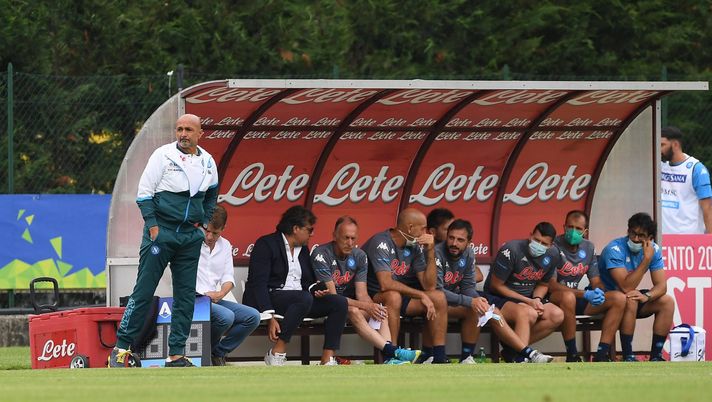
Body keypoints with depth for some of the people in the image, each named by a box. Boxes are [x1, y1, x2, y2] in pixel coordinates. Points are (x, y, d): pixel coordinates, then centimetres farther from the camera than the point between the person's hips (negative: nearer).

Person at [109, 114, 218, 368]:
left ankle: (176, 354, 6)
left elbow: (212, 194, 26)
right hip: (161, 231, -5)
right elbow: (144, 192, -5)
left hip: (191, 236, 5)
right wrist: (153, 226, -12)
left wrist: (204, 222, 14)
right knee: (144, 291, -6)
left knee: (186, 295, 2)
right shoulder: (163, 156, -5)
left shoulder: (207, 162, 9)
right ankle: (122, 348, -3)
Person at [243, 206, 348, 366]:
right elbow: (258, 283, -14)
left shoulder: (303, 250, 20)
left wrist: (316, 291, -2)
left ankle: (327, 360, -20)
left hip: (300, 300, 8)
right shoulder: (266, 245, -5)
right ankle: (277, 353, -31)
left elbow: (308, 281, 25)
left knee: (340, 303, -12)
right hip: (272, 297, -8)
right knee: (305, 298, -37)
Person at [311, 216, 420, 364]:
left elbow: (362, 294, -3)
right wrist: (366, 306, -27)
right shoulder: (321, 255, -17)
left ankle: (390, 358, -39)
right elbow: (332, 296, -21)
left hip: (349, 301, 6)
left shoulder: (359, 256, 1)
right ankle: (393, 351, -44)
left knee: (378, 311, -22)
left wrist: (372, 306, -28)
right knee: (354, 312, -34)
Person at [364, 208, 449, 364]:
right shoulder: (381, 243, -20)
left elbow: (429, 285, 0)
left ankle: (439, 357, -10)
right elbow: (386, 284, -32)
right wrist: (421, 295, -27)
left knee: (439, 297, -8)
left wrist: (430, 253, -10)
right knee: (394, 296, -38)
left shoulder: (414, 247, 3)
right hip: (372, 298, -8)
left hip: (400, 296, 8)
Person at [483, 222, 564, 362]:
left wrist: (537, 299, -9)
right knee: (528, 314, -36)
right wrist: (528, 302, -17)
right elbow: (496, 286, -14)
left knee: (557, 315, -18)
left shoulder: (553, 255, 1)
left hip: (527, 299, 7)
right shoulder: (511, 251, -18)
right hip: (497, 298, -7)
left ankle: (512, 349, -14)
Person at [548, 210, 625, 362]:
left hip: (578, 298, 7)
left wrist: (598, 291, -17)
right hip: (554, 298, -7)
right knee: (568, 297, -42)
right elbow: (551, 285, -19)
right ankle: (572, 355, -31)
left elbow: (596, 282, 10)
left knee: (619, 298, -12)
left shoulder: (588, 248, 9)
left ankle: (602, 354, -18)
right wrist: (585, 294, -27)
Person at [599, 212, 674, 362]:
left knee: (667, 302, -10)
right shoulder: (615, 249, -25)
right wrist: (647, 259, -35)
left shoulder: (653, 250, -5)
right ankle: (628, 358, -30)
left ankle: (656, 355, -9)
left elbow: (661, 285, -8)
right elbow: (626, 287, -33)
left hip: (632, 295, 7)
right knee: (630, 301, -36)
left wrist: (647, 296, -31)